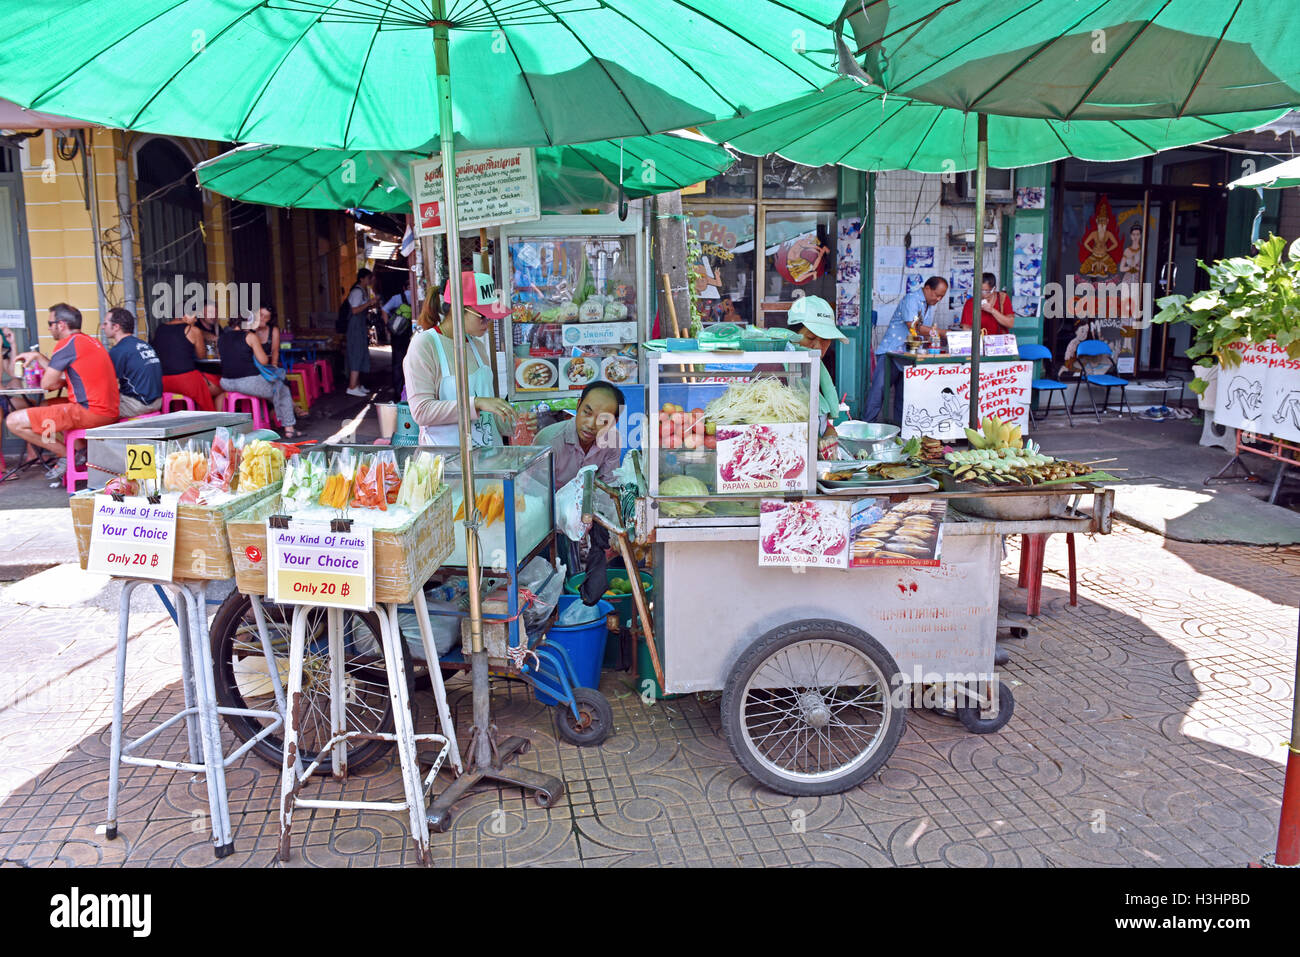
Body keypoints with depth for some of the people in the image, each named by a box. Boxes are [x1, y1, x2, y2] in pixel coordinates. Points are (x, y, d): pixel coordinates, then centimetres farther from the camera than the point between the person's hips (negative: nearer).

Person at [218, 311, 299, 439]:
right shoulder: (251, 336, -8)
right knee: (283, 390, 15)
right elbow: (263, 361, -8)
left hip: (227, 383, 7)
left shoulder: (222, 337, 11)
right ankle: (289, 429, 13)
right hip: (249, 382, -7)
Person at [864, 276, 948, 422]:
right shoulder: (911, 299, -13)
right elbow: (913, 327, -23)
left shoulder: (930, 305, 15)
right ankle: (869, 422, -6)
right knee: (880, 388, -10)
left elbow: (928, 330, 22)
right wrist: (941, 332, -22)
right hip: (891, 351, -8)